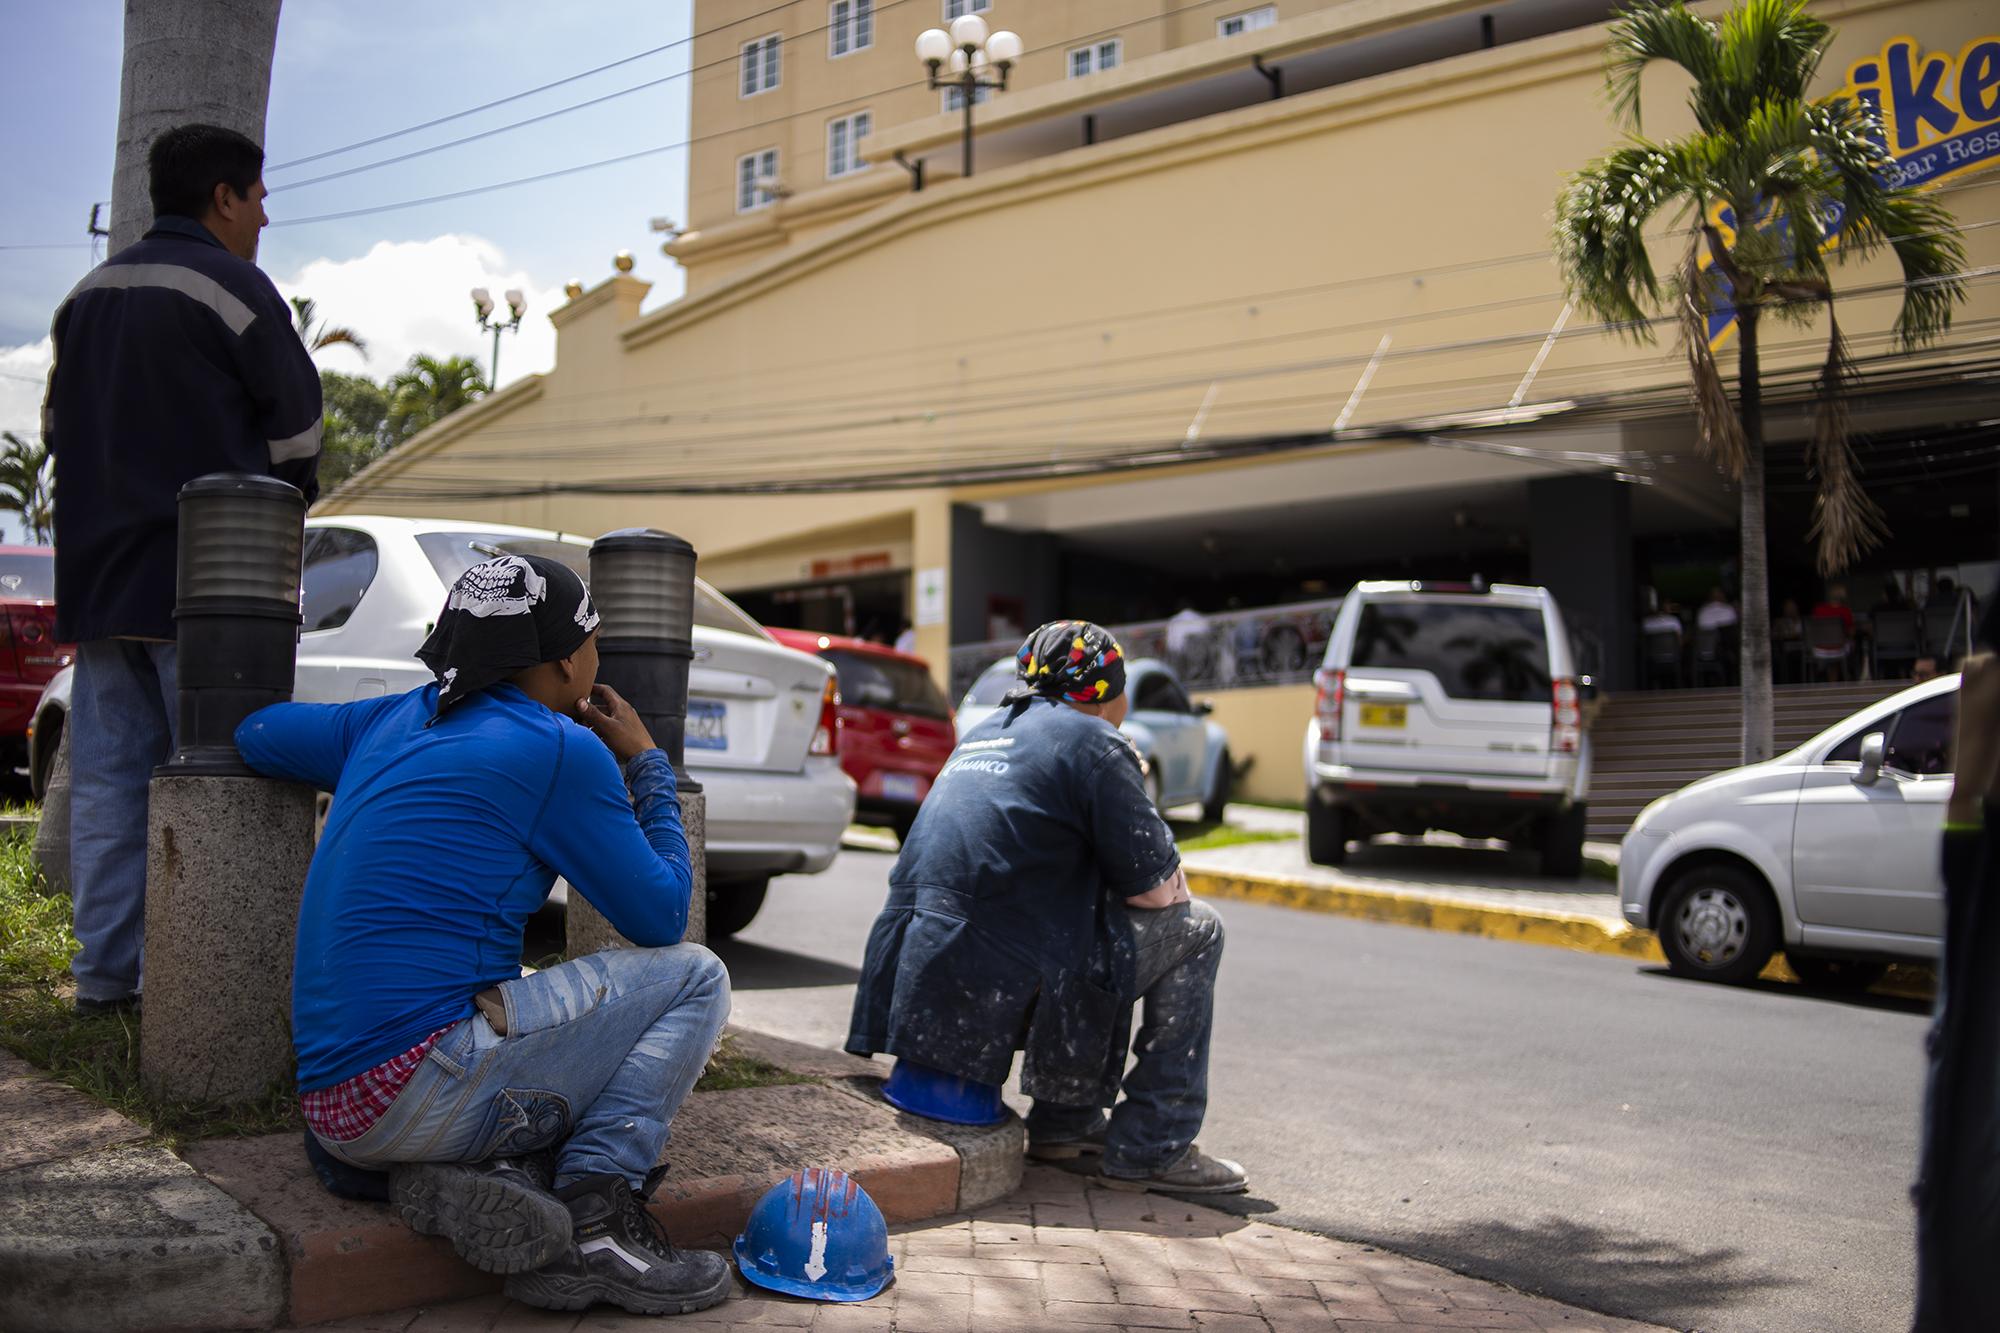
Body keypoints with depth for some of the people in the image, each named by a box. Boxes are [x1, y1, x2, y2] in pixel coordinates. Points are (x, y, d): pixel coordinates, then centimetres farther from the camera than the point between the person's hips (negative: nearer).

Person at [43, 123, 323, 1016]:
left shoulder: (87, 296, 17)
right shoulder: (231, 286, -7)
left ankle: (104, 974, 11)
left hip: (98, 581, 7)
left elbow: (59, 429, 20)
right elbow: (296, 430, -6)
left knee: (106, 776, 8)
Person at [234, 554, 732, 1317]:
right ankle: (598, 1216, -9)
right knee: (693, 978, 1)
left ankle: (475, 1177, -1)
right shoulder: (563, 749, -8)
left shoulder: (398, 719, 13)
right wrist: (646, 763, 11)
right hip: (421, 1085, -8)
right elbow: (662, 917, -2)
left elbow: (256, 733, 29)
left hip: (331, 1104, 8)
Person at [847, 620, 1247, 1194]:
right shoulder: (1092, 740, -3)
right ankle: (1150, 1149, 7)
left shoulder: (981, 735, 22)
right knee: (1194, 930, 6)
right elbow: (1156, 887, -4)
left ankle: (1064, 1121, 27)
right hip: (993, 993, -9)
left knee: (1099, 932, 30)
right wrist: (1174, 882, 19)